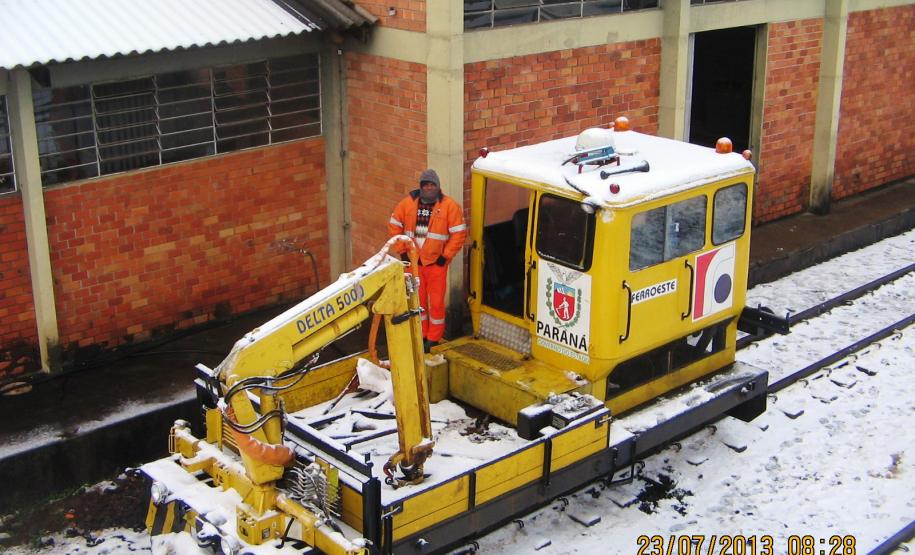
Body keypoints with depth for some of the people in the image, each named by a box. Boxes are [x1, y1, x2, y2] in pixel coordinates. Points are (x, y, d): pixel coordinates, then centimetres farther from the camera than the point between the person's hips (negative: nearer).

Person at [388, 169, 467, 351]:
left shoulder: (449, 206, -9)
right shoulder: (408, 203, -1)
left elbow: (459, 233, -8)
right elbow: (394, 226, 8)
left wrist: (446, 256, -10)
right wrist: (402, 251, 2)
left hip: (436, 262, -3)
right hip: (413, 261, 3)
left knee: (436, 302, 3)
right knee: (417, 300, 14)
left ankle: (434, 338, 16)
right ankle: (421, 334, 29)